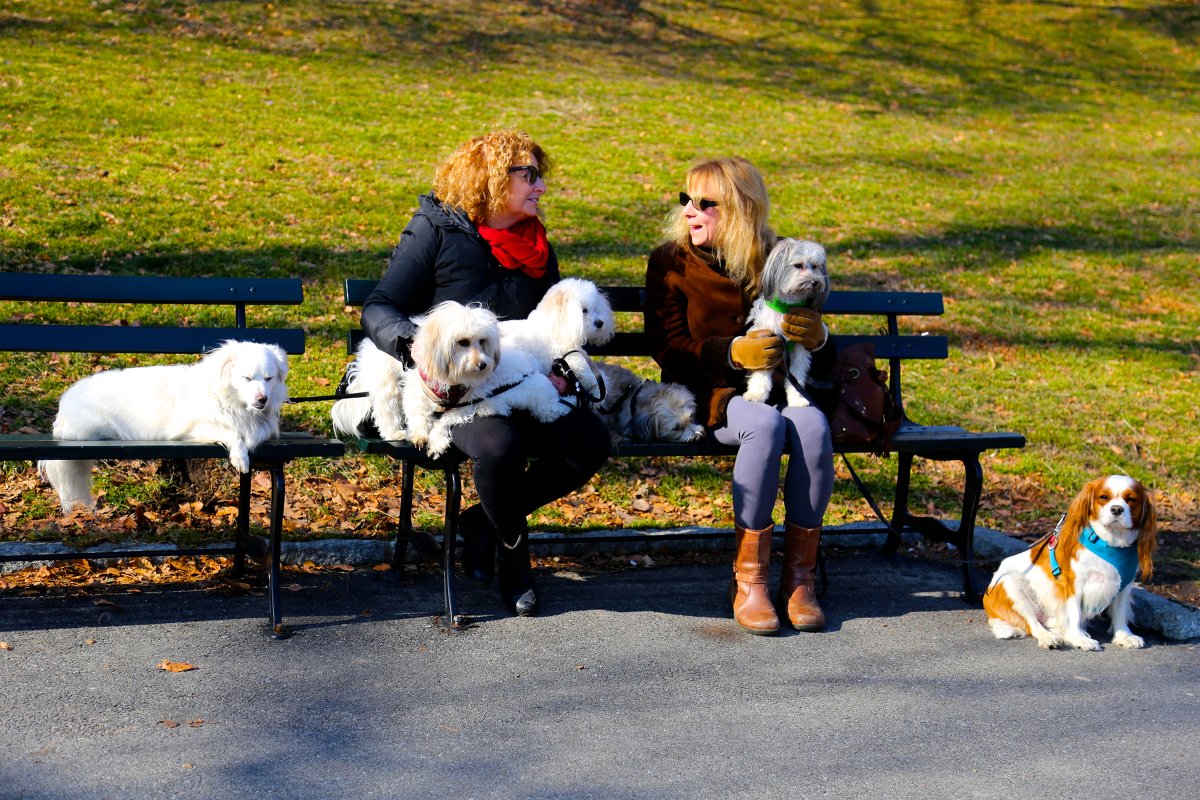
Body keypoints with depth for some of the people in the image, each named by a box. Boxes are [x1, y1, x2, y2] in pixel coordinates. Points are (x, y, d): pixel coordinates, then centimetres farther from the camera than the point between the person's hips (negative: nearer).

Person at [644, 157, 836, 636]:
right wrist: (732, 353, -21)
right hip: (709, 394, -2)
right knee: (766, 425, -36)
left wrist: (817, 337, -13)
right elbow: (667, 348, -5)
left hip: (779, 387, 3)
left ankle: (799, 577, -21)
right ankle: (748, 581, -27)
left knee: (812, 425, -32)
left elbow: (822, 366, 13)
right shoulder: (671, 261, 4)